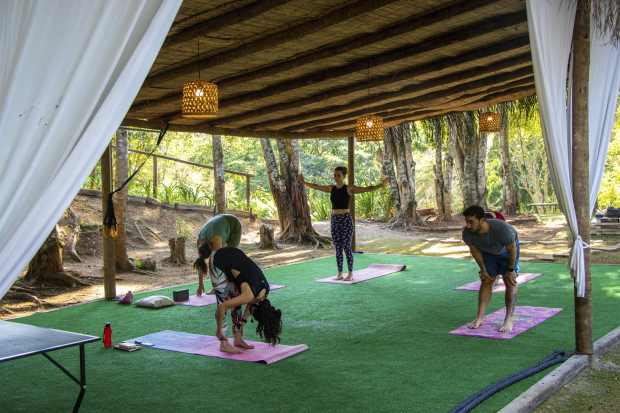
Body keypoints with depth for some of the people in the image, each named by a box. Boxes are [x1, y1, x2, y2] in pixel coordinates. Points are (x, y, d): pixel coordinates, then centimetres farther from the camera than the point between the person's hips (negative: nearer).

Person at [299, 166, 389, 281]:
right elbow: (316, 187, 22)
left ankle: (350, 274, 5)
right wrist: (303, 182, 29)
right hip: (334, 220, 5)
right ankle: (340, 273, 14)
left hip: (346, 220, -5)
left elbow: (366, 189, -11)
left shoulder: (349, 189, -5)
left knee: (347, 247, -3)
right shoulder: (331, 188, 9)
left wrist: (381, 185, -21)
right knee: (338, 248, 7)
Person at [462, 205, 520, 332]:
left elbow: (512, 250, -25)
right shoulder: (467, 233, -33)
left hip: (507, 251, -3)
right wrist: (483, 270, -2)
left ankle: (509, 319, -7)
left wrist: (510, 270, -13)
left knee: (510, 282, -10)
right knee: (486, 281, 0)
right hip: (488, 253, 3)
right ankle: (480, 318, 2)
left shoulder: (502, 229, -44)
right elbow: (475, 251, -11)